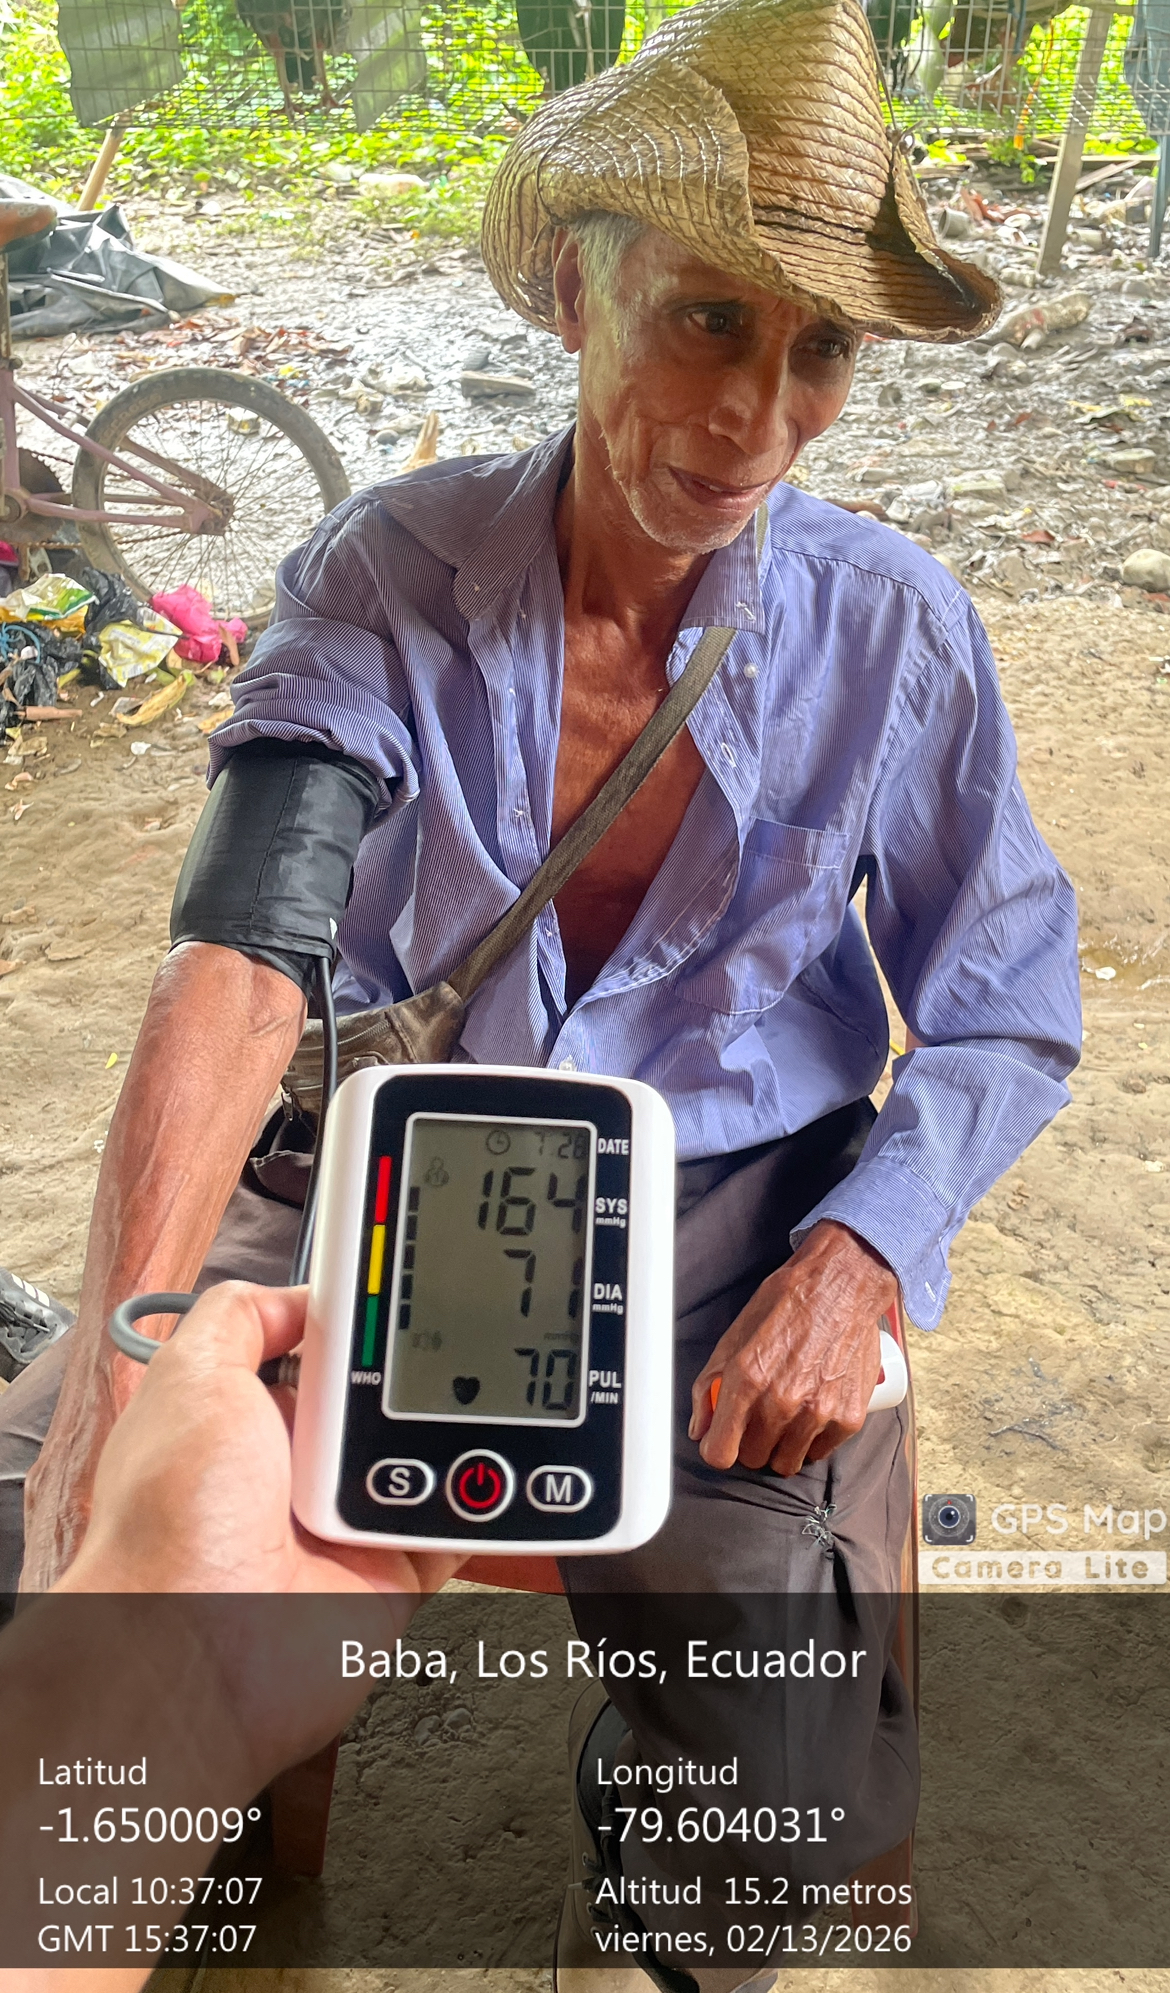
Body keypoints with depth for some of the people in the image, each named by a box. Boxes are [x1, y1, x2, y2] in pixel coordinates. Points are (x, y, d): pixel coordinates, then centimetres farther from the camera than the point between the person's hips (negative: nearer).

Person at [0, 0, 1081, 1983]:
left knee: (782, 1796, -12)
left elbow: (1009, 1021, 0)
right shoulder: (388, 577, -9)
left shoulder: (896, 630, -8)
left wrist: (854, 1260, -18)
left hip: (725, 1243, 0)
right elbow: (244, 950, -21)